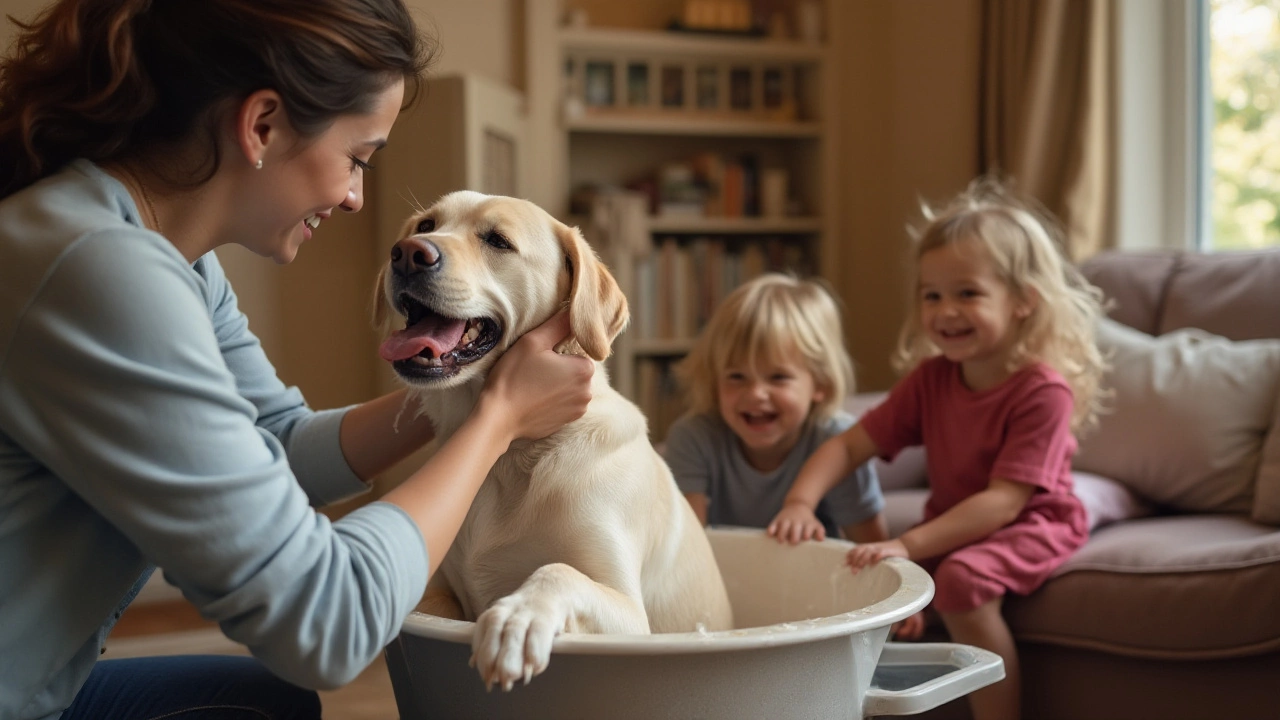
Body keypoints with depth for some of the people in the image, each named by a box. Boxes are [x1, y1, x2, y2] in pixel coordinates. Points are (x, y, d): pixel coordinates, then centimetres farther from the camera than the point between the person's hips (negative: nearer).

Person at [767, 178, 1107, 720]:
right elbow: (849, 445, -4)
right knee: (868, 577, -14)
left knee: (961, 578, -34)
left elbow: (1002, 501, -28)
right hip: (952, 526, 6)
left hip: (1030, 527, -6)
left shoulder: (1043, 390, -21)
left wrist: (910, 545, -37)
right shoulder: (930, 378, -3)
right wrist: (800, 502, -23)